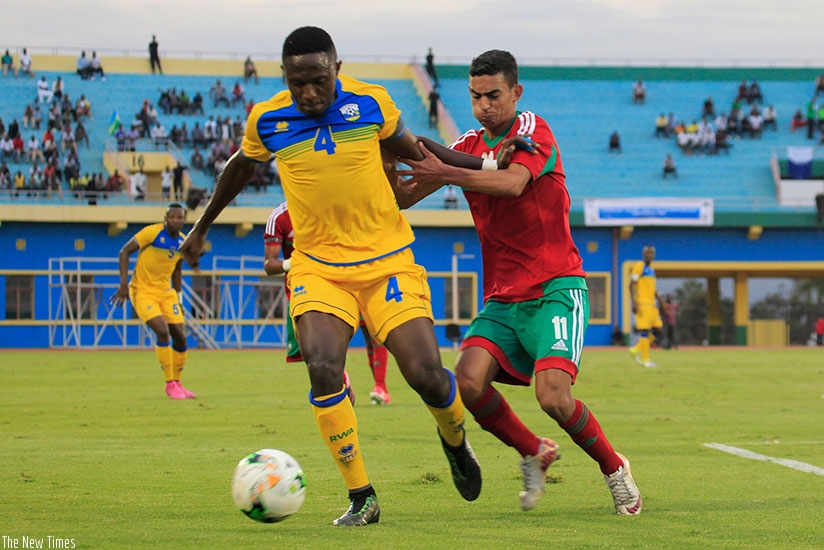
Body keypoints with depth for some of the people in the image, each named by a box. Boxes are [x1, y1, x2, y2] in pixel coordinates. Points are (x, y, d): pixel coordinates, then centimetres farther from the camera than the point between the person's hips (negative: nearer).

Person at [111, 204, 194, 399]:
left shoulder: (183, 242, 3)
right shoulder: (152, 232, -16)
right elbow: (124, 252, -12)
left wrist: (178, 298, 19)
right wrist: (124, 283, -18)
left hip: (166, 292, 6)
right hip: (142, 290, -6)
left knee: (180, 337, 2)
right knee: (162, 331, -23)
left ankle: (177, 382, 21)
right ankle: (170, 384, -13)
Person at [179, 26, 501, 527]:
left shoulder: (372, 103, -8)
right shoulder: (266, 121, -5)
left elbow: (408, 146, 13)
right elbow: (240, 168, 17)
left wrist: (483, 165, 10)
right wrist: (202, 228, 29)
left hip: (388, 261, 0)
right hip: (318, 266, 0)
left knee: (427, 375, -13)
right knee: (323, 367, -25)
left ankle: (455, 440, 25)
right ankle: (362, 499, -12)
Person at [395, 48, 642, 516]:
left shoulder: (533, 130, -5)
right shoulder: (468, 146, 12)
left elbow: (513, 182, -26)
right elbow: (404, 196, 5)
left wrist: (446, 174, -33)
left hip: (555, 288, -5)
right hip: (503, 297, 5)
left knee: (553, 395, -22)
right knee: (469, 382, -19)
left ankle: (614, 468, 5)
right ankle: (534, 452, 7)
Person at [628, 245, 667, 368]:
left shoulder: (651, 269, 19)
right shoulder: (638, 266, -6)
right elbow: (631, 285, -11)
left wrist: (662, 302, 22)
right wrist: (634, 303, -19)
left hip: (651, 304, 8)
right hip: (642, 303, -8)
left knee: (657, 328, 3)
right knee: (645, 330, -9)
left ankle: (636, 349, 13)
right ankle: (645, 359, -6)